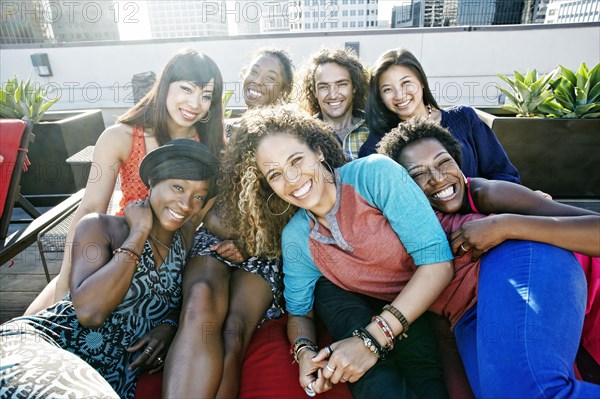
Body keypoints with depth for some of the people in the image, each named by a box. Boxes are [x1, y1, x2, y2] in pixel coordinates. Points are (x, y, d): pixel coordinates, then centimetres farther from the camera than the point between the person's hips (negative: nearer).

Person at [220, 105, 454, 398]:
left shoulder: (375, 174, -20)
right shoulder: (295, 239, -6)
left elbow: (438, 262, -24)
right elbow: (299, 312, 6)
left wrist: (373, 337, -28)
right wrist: (304, 350, -17)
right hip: (367, 316, 5)